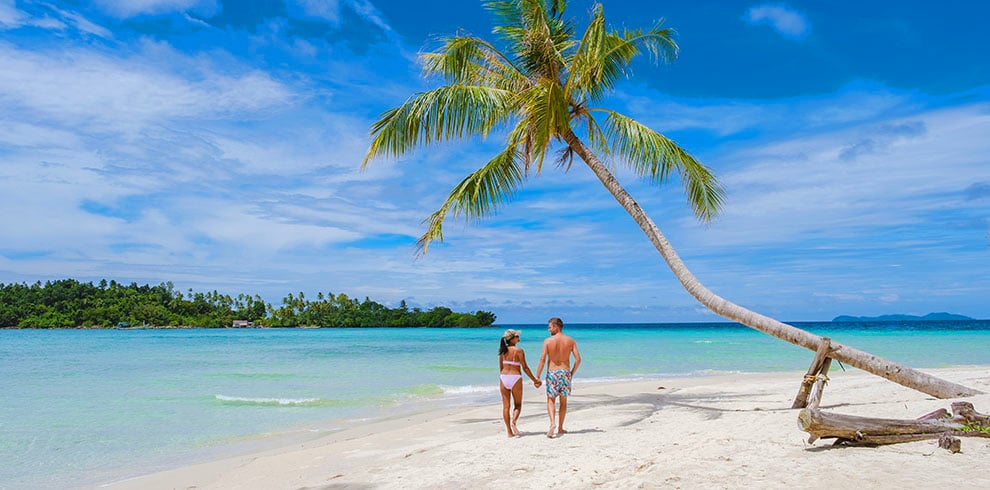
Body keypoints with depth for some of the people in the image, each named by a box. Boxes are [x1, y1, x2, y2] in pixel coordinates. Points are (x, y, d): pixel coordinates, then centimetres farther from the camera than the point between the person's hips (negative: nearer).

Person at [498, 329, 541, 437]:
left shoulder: (503, 351, 4)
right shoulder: (519, 350, -10)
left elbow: (501, 368, 11)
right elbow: (525, 367, -9)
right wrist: (534, 380, 0)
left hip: (503, 378, 4)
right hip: (515, 378, -4)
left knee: (506, 405, 8)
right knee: (518, 404, 12)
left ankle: (509, 431, 7)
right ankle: (513, 422, -14)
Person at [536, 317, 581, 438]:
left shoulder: (548, 341, -6)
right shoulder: (570, 341, 1)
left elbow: (542, 360, -10)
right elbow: (578, 359, -4)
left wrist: (537, 376, -5)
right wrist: (572, 373, 9)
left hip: (552, 373, -2)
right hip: (565, 372, 2)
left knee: (551, 400, 6)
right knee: (563, 401, 14)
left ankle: (553, 422, -17)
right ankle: (560, 428, 20)